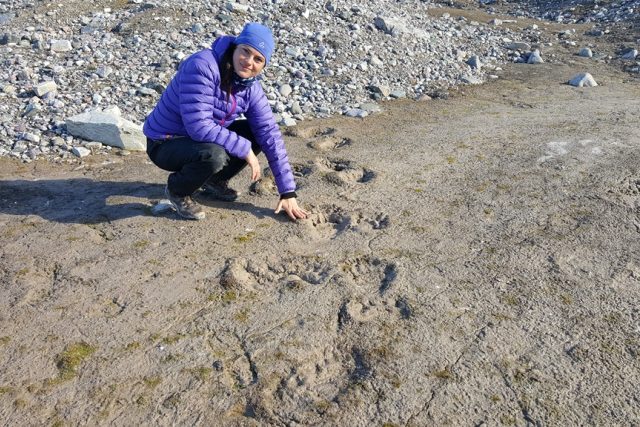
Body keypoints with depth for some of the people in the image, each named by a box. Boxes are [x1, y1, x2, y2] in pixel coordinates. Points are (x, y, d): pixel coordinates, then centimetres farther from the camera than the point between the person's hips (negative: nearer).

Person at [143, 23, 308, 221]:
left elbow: (270, 135, -9)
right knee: (214, 155, -36)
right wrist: (245, 149, -27)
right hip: (165, 144, -7)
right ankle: (177, 189, -3)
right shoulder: (203, 66, -27)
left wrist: (288, 192, -12)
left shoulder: (251, 88, -7)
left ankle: (215, 180, 12)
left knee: (260, 133, -7)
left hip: (207, 139, 7)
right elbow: (199, 126, -34)